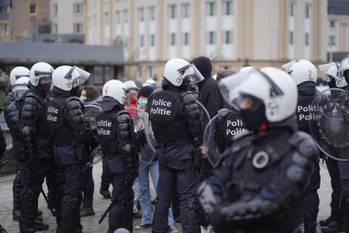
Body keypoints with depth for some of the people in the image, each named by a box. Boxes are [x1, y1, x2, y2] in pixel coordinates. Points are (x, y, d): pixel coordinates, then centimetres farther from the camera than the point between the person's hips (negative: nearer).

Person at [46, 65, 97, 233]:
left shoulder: (51, 99, 3)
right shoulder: (71, 103, -22)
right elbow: (82, 130, -20)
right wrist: (94, 142, -4)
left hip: (58, 149, 9)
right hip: (73, 152, -9)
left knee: (70, 189, 19)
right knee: (72, 193, -2)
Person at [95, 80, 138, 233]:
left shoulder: (100, 116, 6)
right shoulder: (121, 116, -20)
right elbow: (125, 145, -22)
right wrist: (132, 167, -18)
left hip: (109, 161, 9)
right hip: (122, 164, -9)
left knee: (126, 196, 20)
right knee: (119, 200, -2)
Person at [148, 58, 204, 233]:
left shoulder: (154, 98, 1)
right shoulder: (185, 99, -18)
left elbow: (154, 127, 9)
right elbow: (196, 128, -14)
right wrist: (200, 146, -1)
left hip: (163, 153, 6)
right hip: (184, 154, -6)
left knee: (163, 197, 15)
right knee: (188, 199, -1)